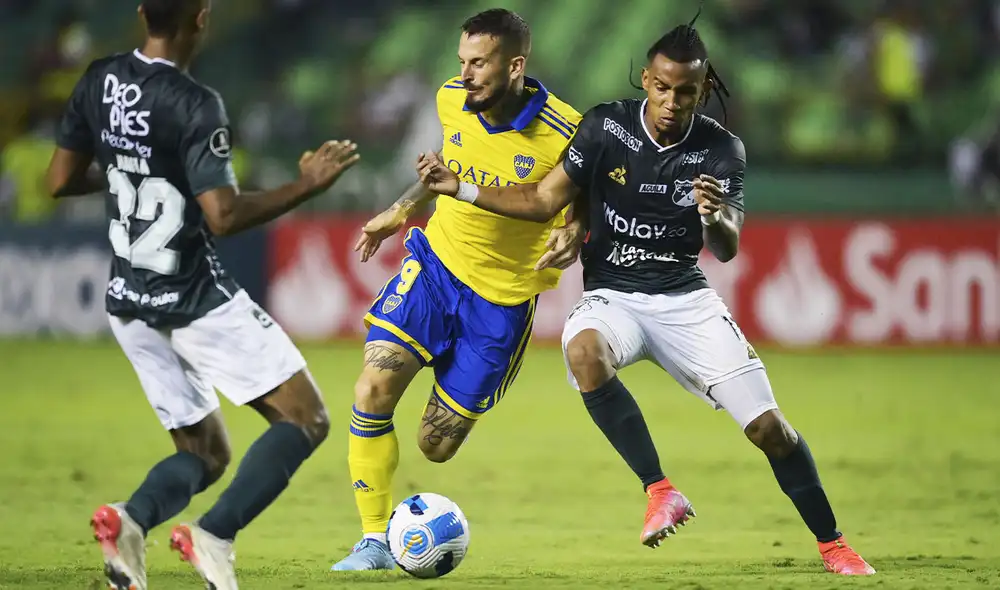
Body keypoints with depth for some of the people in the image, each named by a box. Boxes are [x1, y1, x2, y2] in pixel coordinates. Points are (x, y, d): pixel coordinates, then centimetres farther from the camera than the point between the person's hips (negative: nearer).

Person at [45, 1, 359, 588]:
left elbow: (60, 182, 10)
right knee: (305, 422, 1)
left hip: (130, 299, 7)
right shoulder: (195, 105, -19)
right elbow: (223, 216, -23)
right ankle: (215, 535, -18)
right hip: (199, 300, -7)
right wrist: (306, 186, -14)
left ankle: (132, 518, -15)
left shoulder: (99, 82, 2)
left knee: (204, 453, 16)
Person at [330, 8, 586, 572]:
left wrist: (572, 236, -25)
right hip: (436, 259, 3)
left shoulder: (564, 133, -21)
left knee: (437, 446, 1)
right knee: (373, 391, -18)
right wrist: (402, 209, 20)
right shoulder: (452, 100, -6)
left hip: (504, 298, -3)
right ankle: (376, 541, -7)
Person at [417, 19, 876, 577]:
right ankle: (661, 492, -32)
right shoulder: (607, 126, -8)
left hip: (686, 299, 1)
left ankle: (833, 545, 13)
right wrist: (459, 187, -12)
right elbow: (544, 200, -2)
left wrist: (715, 218, -41)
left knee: (769, 427, -8)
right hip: (612, 295, -1)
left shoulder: (721, 149, -7)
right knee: (584, 348, -38)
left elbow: (728, 249, -17)